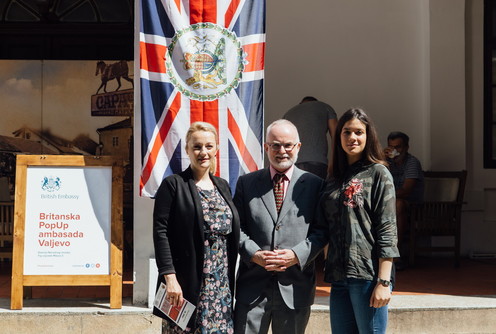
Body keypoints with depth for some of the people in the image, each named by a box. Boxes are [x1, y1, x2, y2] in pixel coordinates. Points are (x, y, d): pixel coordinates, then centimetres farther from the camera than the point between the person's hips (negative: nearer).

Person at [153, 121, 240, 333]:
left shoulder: (223, 186, 16)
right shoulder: (173, 185, -2)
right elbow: (160, 233, -9)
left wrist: (231, 283, 10)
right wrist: (170, 278, -18)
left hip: (221, 285, 5)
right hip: (185, 285, -5)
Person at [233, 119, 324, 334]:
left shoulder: (314, 185, 5)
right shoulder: (246, 183, 9)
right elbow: (237, 227, 5)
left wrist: (297, 255, -15)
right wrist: (254, 254, -12)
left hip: (295, 289, 0)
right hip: (253, 286, 1)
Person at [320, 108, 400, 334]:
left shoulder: (378, 173, -1)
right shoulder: (334, 179, 16)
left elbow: (387, 231, -8)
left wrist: (383, 282, -14)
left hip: (367, 274, -6)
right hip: (338, 276, 6)